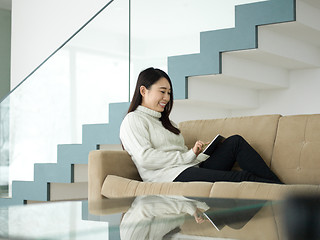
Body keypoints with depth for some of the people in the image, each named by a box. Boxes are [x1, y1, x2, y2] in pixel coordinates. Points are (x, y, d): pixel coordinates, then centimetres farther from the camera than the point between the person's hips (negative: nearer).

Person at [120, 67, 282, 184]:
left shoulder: (165, 121, 31)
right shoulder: (133, 120, 3)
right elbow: (145, 158, -13)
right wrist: (188, 156, -13)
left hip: (195, 169, 9)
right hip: (173, 176, -9)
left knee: (235, 142, -9)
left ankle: (277, 184, -13)